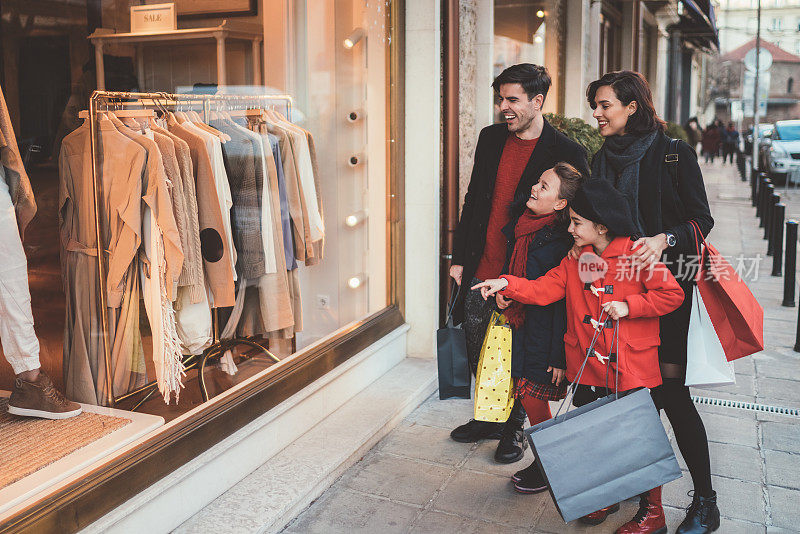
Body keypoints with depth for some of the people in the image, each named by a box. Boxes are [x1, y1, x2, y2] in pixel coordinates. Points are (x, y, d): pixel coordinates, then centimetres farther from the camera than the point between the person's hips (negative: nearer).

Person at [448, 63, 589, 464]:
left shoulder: (567, 154, -10)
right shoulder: (490, 138, 6)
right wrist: (460, 257, 10)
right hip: (481, 273, 5)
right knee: (478, 353, 15)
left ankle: (514, 428, 29)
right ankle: (489, 418, 35)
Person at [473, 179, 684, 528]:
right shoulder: (574, 260, 6)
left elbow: (672, 294, -10)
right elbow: (544, 289, -3)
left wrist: (628, 306, -17)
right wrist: (507, 285, -17)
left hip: (634, 371, -5)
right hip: (589, 368, 5)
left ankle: (653, 511, 22)